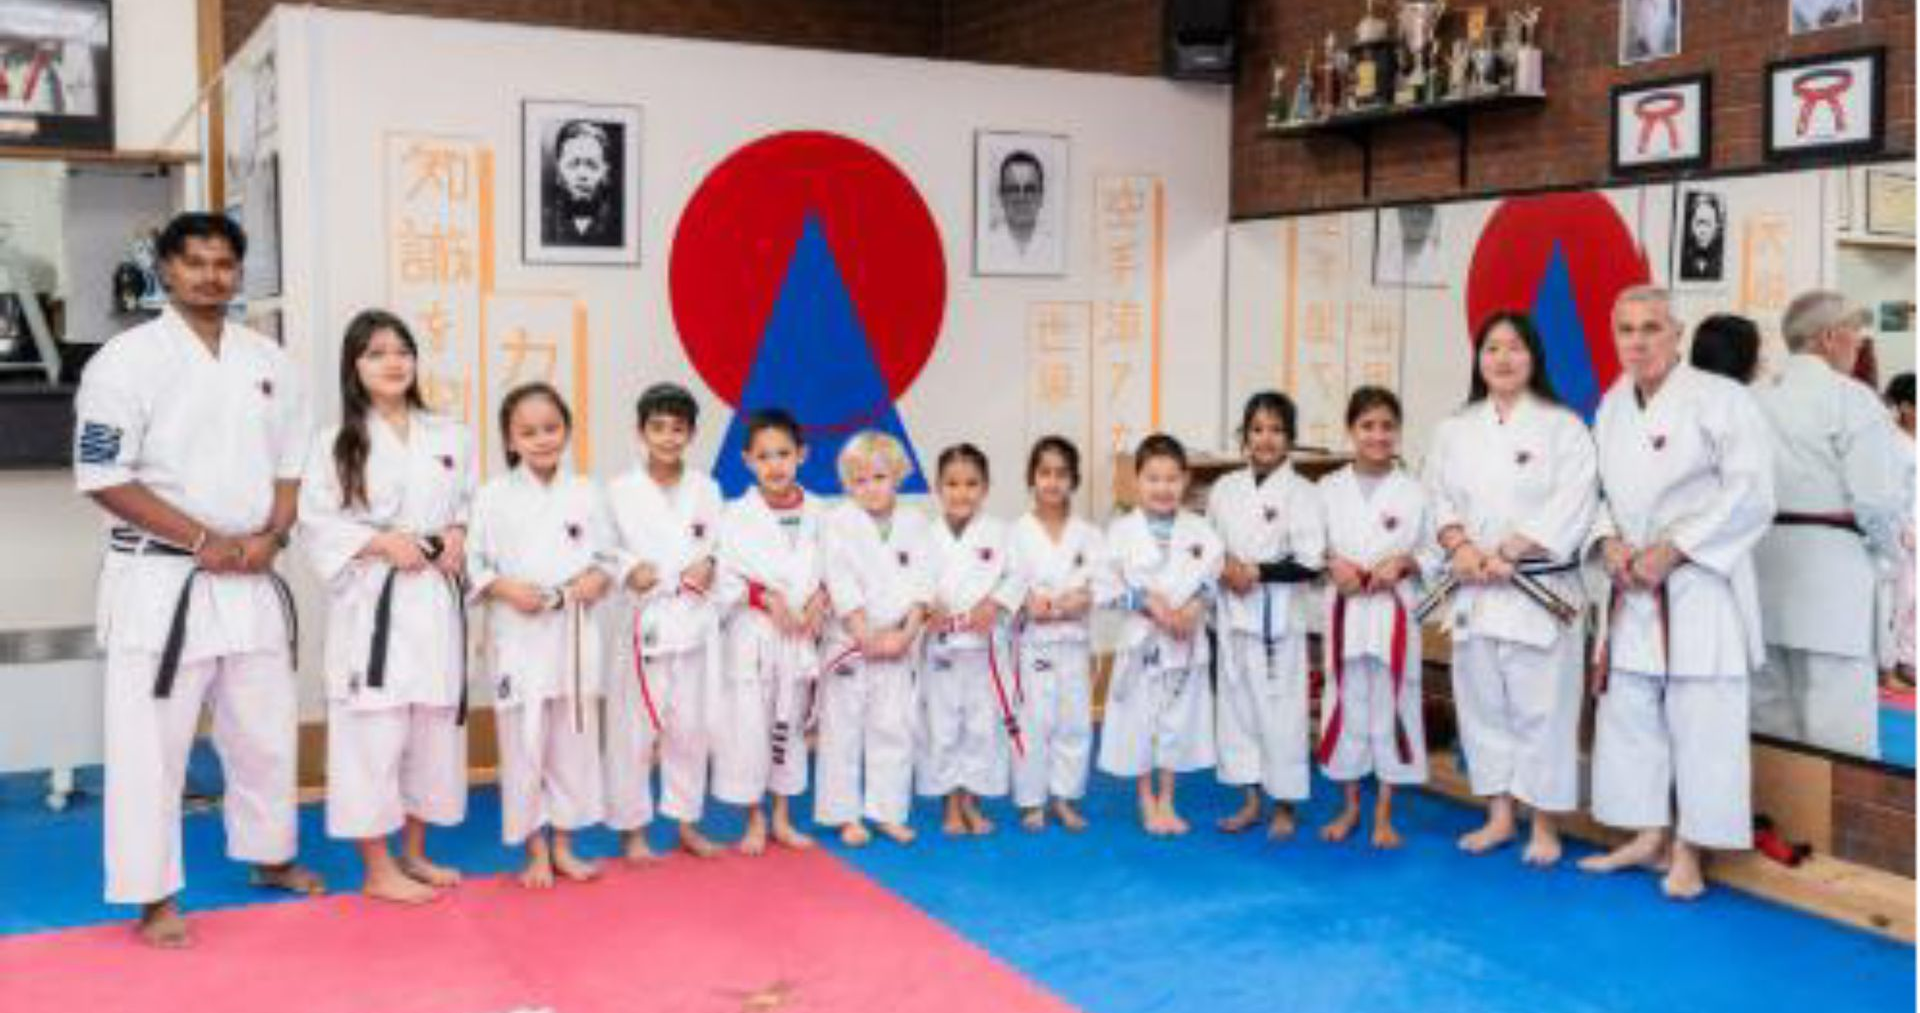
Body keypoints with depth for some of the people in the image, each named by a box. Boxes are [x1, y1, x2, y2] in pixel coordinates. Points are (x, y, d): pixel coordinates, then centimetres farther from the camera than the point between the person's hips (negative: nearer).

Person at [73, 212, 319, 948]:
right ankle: (156, 898, 11)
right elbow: (103, 477, -12)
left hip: (252, 581, 5)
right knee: (151, 741, -1)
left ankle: (271, 857, 35)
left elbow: (292, 463, 12)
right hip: (160, 580, -5)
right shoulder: (127, 359, -9)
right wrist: (203, 540, -16)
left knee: (265, 729, 16)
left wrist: (267, 538, -5)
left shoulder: (268, 360, 7)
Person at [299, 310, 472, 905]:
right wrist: (381, 543, -15)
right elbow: (315, 526, -5)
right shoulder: (337, 444, -3)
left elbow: (472, 506, 15)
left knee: (435, 730, 11)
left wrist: (459, 536, -4)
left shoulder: (450, 438, 8)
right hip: (370, 605, -4)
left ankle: (414, 855, 28)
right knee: (373, 735, -3)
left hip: (437, 603, 4)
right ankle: (378, 870, 10)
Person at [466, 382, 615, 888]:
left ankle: (563, 846, 25)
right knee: (524, 745, 3)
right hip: (518, 636, -2)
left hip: (576, 634, 2)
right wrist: (506, 588, -17)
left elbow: (609, 555, 10)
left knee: (574, 741, 10)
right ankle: (535, 851, 19)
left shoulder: (586, 492, 4)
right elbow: (473, 563, -1)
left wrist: (600, 578, -10)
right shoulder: (494, 496, -2)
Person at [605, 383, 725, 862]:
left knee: (690, 726, 10)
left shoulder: (706, 489, 7)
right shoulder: (621, 490, -2)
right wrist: (627, 569, -20)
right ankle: (632, 829, 13)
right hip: (641, 619, -3)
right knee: (634, 728, -1)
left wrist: (709, 565, -8)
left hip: (695, 619, 3)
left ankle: (686, 822, 24)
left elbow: (719, 545, 12)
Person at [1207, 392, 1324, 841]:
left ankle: (1284, 807, 13)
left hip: (1278, 615, -5)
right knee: (1237, 702, 11)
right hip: (1233, 612, 5)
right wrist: (1223, 568, -6)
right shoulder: (1225, 489, 7)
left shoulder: (1301, 493, -7)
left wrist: (1257, 572, -16)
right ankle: (1250, 800, 24)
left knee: (1280, 707, -1)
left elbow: (1310, 563, -11)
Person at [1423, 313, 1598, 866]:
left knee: (1541, 704, -2)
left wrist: (1507, 554, -17)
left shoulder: (1562, 426, -2)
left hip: (1542, 587, -4)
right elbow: (1439, 498, 7)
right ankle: (1499, 816, 24)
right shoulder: (1455, 429, 11)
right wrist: (1460, 546, -12)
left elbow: (1571, 506, -11)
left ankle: (1545, 826, 11)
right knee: (1482, 701, 10)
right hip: (1473, 588, 4)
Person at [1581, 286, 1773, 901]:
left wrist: (1672, 550, -17)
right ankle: (1648, 838, 27)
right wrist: (1609, 542, -4)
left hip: (1700, 587, -6)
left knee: (1701, 721, -2)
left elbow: (1750, 495, -15)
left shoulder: (1719, 399, -11)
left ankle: (1688, 853, 12)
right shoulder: (1612, 405, 10)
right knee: (1628, 714, 12)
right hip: (1632, 589, 7)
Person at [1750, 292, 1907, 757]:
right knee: (1839, 728, -3)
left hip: (1761, 572, 6)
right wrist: (1885, 546, 7)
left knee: (1769, 715, 15)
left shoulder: (1752, 400, 8)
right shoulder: (1848, 398, -8)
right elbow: (1880, 496, -11)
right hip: (1828, 568, -6)